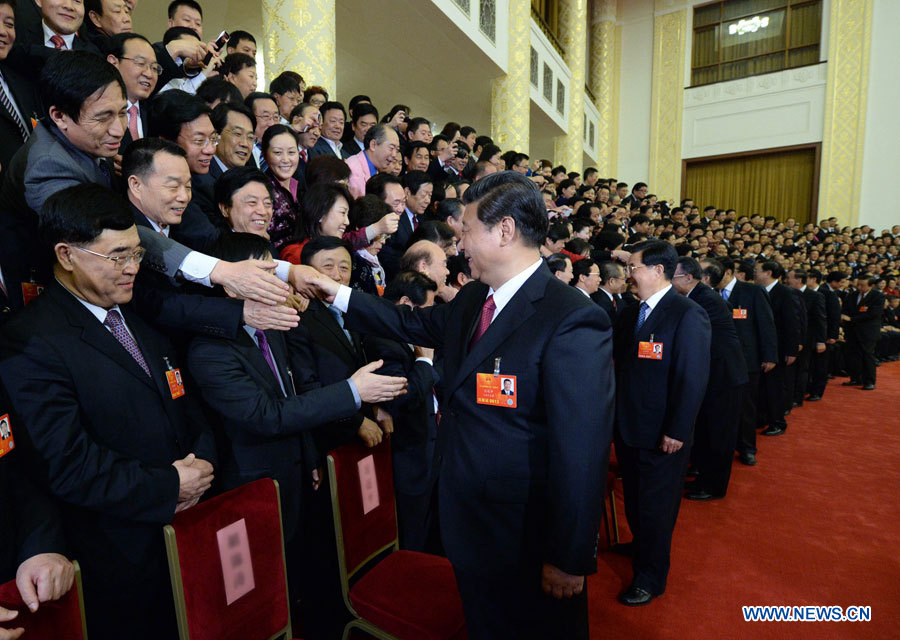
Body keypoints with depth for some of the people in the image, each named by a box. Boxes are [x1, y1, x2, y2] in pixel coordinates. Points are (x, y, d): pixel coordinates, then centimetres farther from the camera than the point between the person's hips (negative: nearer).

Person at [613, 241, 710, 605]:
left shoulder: (688, 315, -14)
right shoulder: (629, 315, 8)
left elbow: (693, 379, -18)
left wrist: (677, 431, -19)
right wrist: (616, 417, 3)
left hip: (662, 436, -6)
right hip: (627, 428, 6)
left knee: (656, 507, 10)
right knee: (634, 501, 20)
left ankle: (650, 578, 29)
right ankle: (642, 548, 45)